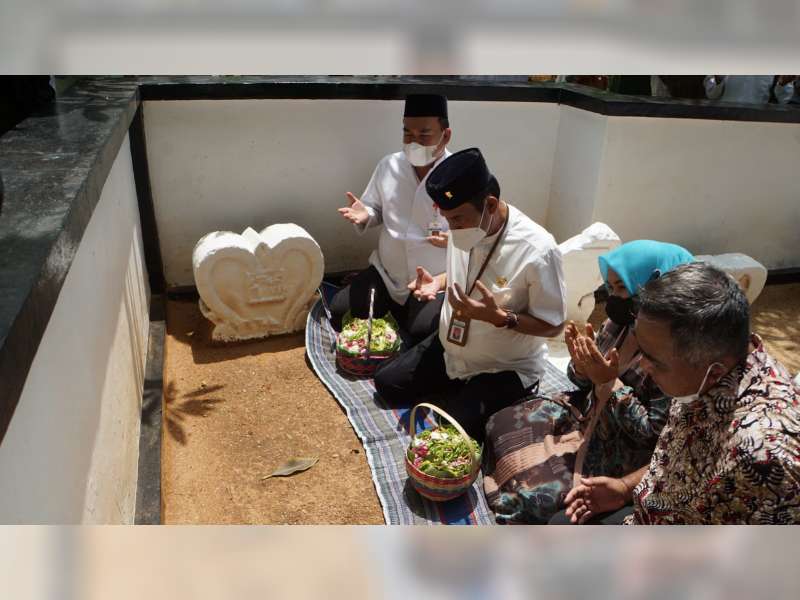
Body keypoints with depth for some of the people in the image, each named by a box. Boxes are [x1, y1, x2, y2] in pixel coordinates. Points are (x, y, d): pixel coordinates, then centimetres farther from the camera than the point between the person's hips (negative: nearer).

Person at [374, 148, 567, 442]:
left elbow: (553, 325, -20)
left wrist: (498, 317, -34)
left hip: (506, 368, -6)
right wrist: (438, 282, -10)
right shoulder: (462, 226, -11)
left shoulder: (538, 251, -31)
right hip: (449, 349, 6)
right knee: (386, 383, 9)